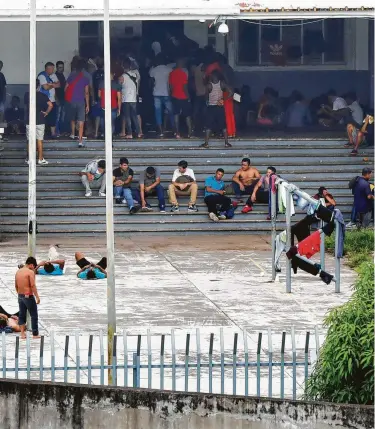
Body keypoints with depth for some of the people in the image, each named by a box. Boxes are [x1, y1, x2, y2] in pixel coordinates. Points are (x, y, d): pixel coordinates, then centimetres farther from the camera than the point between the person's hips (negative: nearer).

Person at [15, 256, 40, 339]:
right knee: (34, 316, 4)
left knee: (22, 315, 13)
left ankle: (22, 333, 8)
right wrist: (37, 297, -18)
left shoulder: (18, 272, 8)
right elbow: (33, 285, -20)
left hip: (20, 296, 7)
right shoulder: (30, 272, -14)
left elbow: (16, 286, 14)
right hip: (29, 296, -7)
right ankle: (35, 334, 7)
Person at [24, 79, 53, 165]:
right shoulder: (42, 96, -9)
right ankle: (40, 159, 6)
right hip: (40, 120, -1)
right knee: (39, 140, 5)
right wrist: (46, 113, -5)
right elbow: (50, 105, -20)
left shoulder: (27, 95, -2)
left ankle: (29, 158, 15)